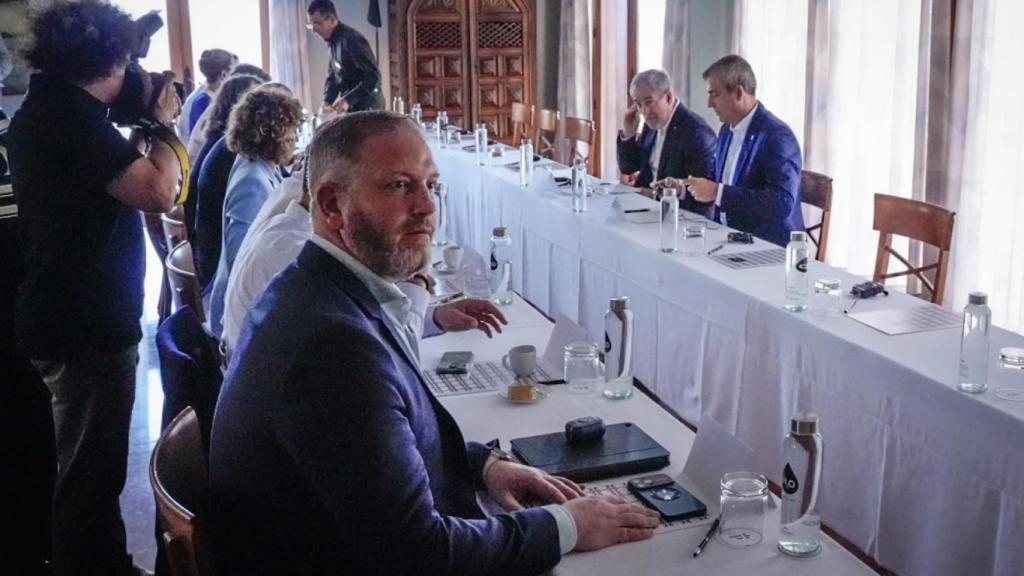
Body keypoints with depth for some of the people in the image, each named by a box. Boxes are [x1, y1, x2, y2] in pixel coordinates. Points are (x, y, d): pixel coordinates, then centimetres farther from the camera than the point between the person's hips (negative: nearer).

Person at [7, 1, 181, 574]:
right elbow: (158, 191, -26)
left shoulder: (42, 109, 13)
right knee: (91, 475, 2)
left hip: (68, 317, 11)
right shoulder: (73, 113, -20)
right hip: (89, 326, -11)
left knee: (91, 466, 23)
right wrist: (162, 123, -10)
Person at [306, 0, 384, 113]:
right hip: (352, 106, 9)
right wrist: (327, 101, 0)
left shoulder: (351, 39, -19)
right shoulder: (334, 41, 10)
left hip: (366, 105, -9)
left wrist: (348, 100, -29)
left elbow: (373, 76, -24)